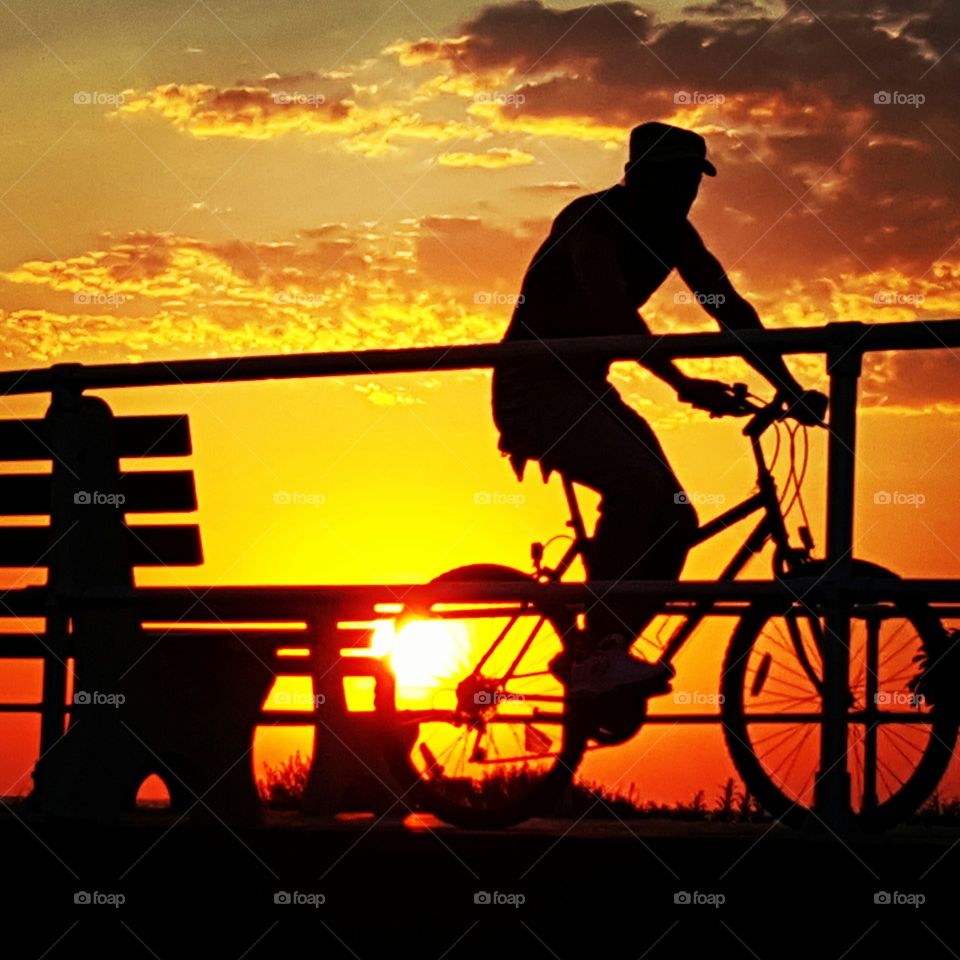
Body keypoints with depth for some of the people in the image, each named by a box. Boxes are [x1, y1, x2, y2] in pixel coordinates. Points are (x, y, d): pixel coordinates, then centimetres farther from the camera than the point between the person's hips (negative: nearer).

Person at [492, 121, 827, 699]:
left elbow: (730, 309, 5)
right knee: (637, 485, -30)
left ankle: (597, 661, 6)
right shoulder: (591, 222, -19)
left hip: (585, 390, 9)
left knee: (674, 520, -4)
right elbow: (613, 314, -34)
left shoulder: (672, 234, 5)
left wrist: (791, 388, -5)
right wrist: (685, 385, -43)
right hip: (533, 387, -9)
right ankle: (597, 648, -26)